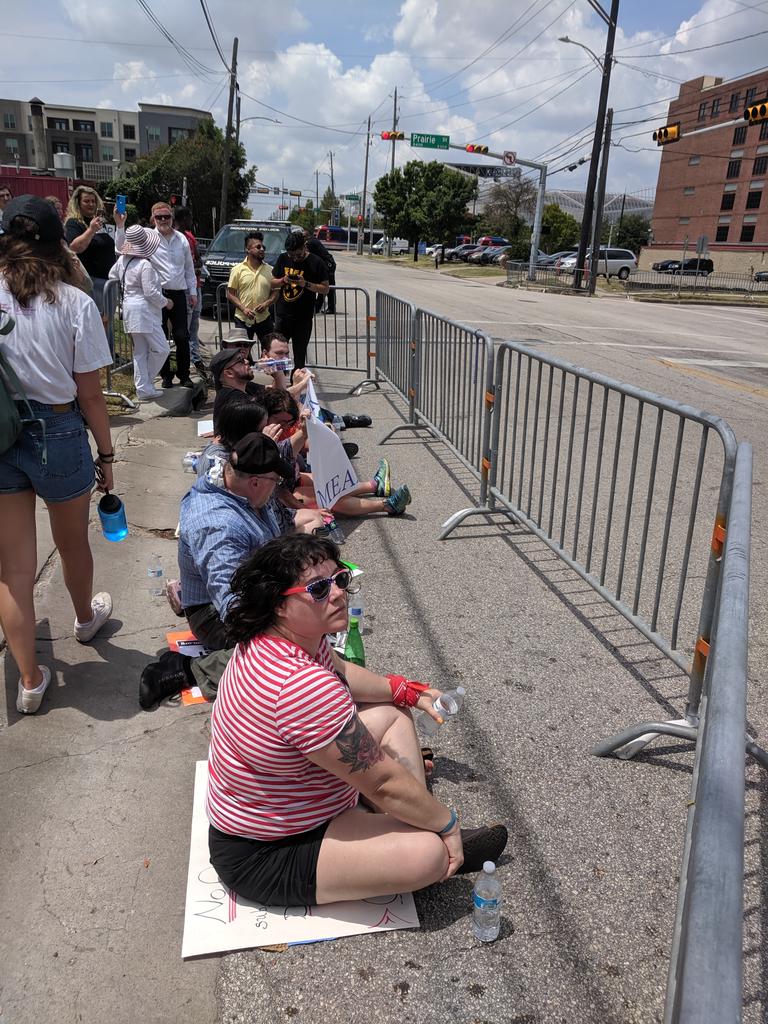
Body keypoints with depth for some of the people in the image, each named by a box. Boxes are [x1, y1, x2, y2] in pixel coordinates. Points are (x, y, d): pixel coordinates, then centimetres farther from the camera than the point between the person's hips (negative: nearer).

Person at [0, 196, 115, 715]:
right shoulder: (75, 304, -10)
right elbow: (90, 395, -9)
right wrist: (106, 455, 3)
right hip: (58, 433, -1)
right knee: (73, 543, 23)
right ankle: (86, 618, 50)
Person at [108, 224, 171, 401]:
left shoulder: (122, 260, 8)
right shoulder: (145, 265, -18)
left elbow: (112, 276, 23)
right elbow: (150, 292, -18)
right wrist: (166, 302, -2)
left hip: (130, 311, 9)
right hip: (144, 312, -9)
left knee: (140, 352, 11)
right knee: (161, 349, -1)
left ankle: (144, 388, 13)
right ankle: (146, 384, 5)